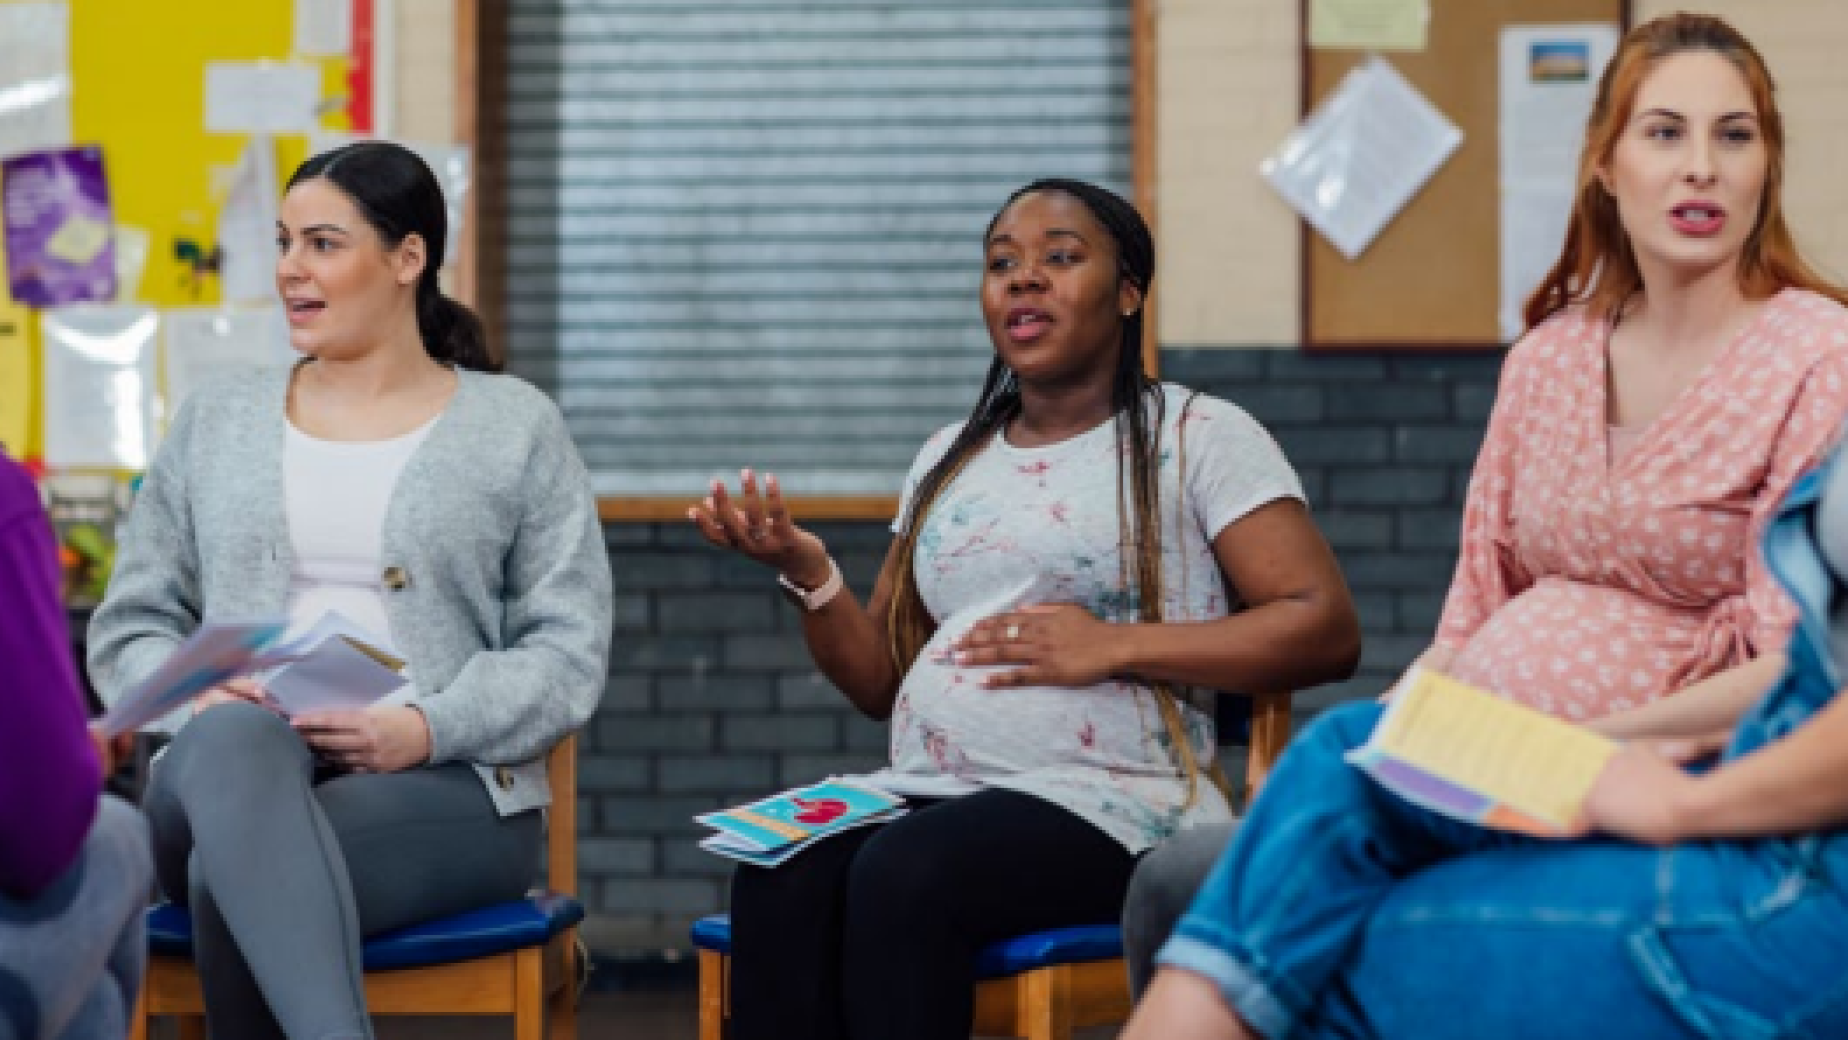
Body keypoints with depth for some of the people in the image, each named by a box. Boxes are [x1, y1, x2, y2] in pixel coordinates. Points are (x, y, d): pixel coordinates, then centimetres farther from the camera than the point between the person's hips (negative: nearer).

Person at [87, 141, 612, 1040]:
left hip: (444, 786, -2)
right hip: (241, 765, 2)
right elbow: (130, 626, 17)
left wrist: (428, 728, -15)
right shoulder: (215, 422, 18)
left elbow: (569, 653, 2)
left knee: (227, 873, -36)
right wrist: (195, 698, -7)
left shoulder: (516, 428, 9)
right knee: (231, 743, -39)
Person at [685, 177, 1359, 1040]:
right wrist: (806, 572, 1)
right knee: (777, 878, -28)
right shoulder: (949, 458, 21)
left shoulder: (1197, 435, 4)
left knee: (900, 874, -34)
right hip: (929, 795, 5)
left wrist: (1114, 646, -13)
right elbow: (882, 683, 20)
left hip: (1105, 805, -5)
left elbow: (1325, 628, -6)